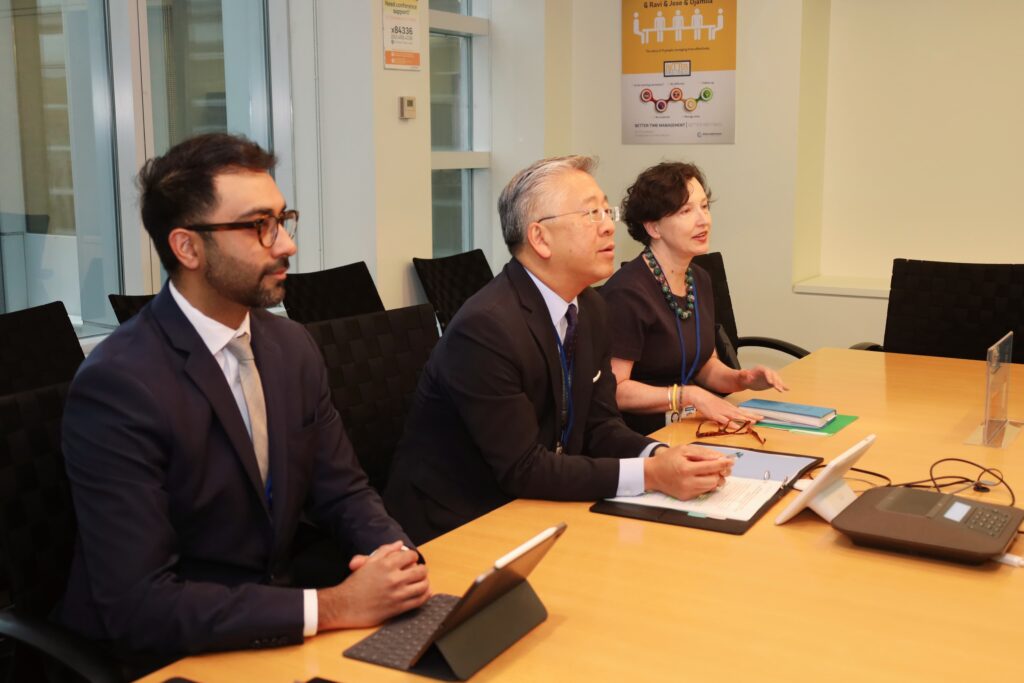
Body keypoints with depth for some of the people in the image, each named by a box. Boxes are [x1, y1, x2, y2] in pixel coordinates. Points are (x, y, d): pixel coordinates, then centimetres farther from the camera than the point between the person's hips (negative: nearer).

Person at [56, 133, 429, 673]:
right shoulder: (117, 384, -20)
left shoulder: (293, 346, 0)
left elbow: (341, 490, 7)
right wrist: (331, 607, -26)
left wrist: (396, 555, -13)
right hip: (161, 656, -6)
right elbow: (140, 605, -23)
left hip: (272, 628, 6)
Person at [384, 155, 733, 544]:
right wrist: (649, 475, -25)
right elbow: (522, 469, -23)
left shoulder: (589, 308, 3)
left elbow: (600, 425, 5)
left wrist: (662, 455, -15)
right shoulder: (484, 328, -24)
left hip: (532, 510, 8)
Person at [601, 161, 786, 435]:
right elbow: (613, 389, -19)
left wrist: (742, 379, 1)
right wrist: (690, 396, -23)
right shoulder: (627, 292, -18)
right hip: (639, 439, -8)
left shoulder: (700, 279, 10)